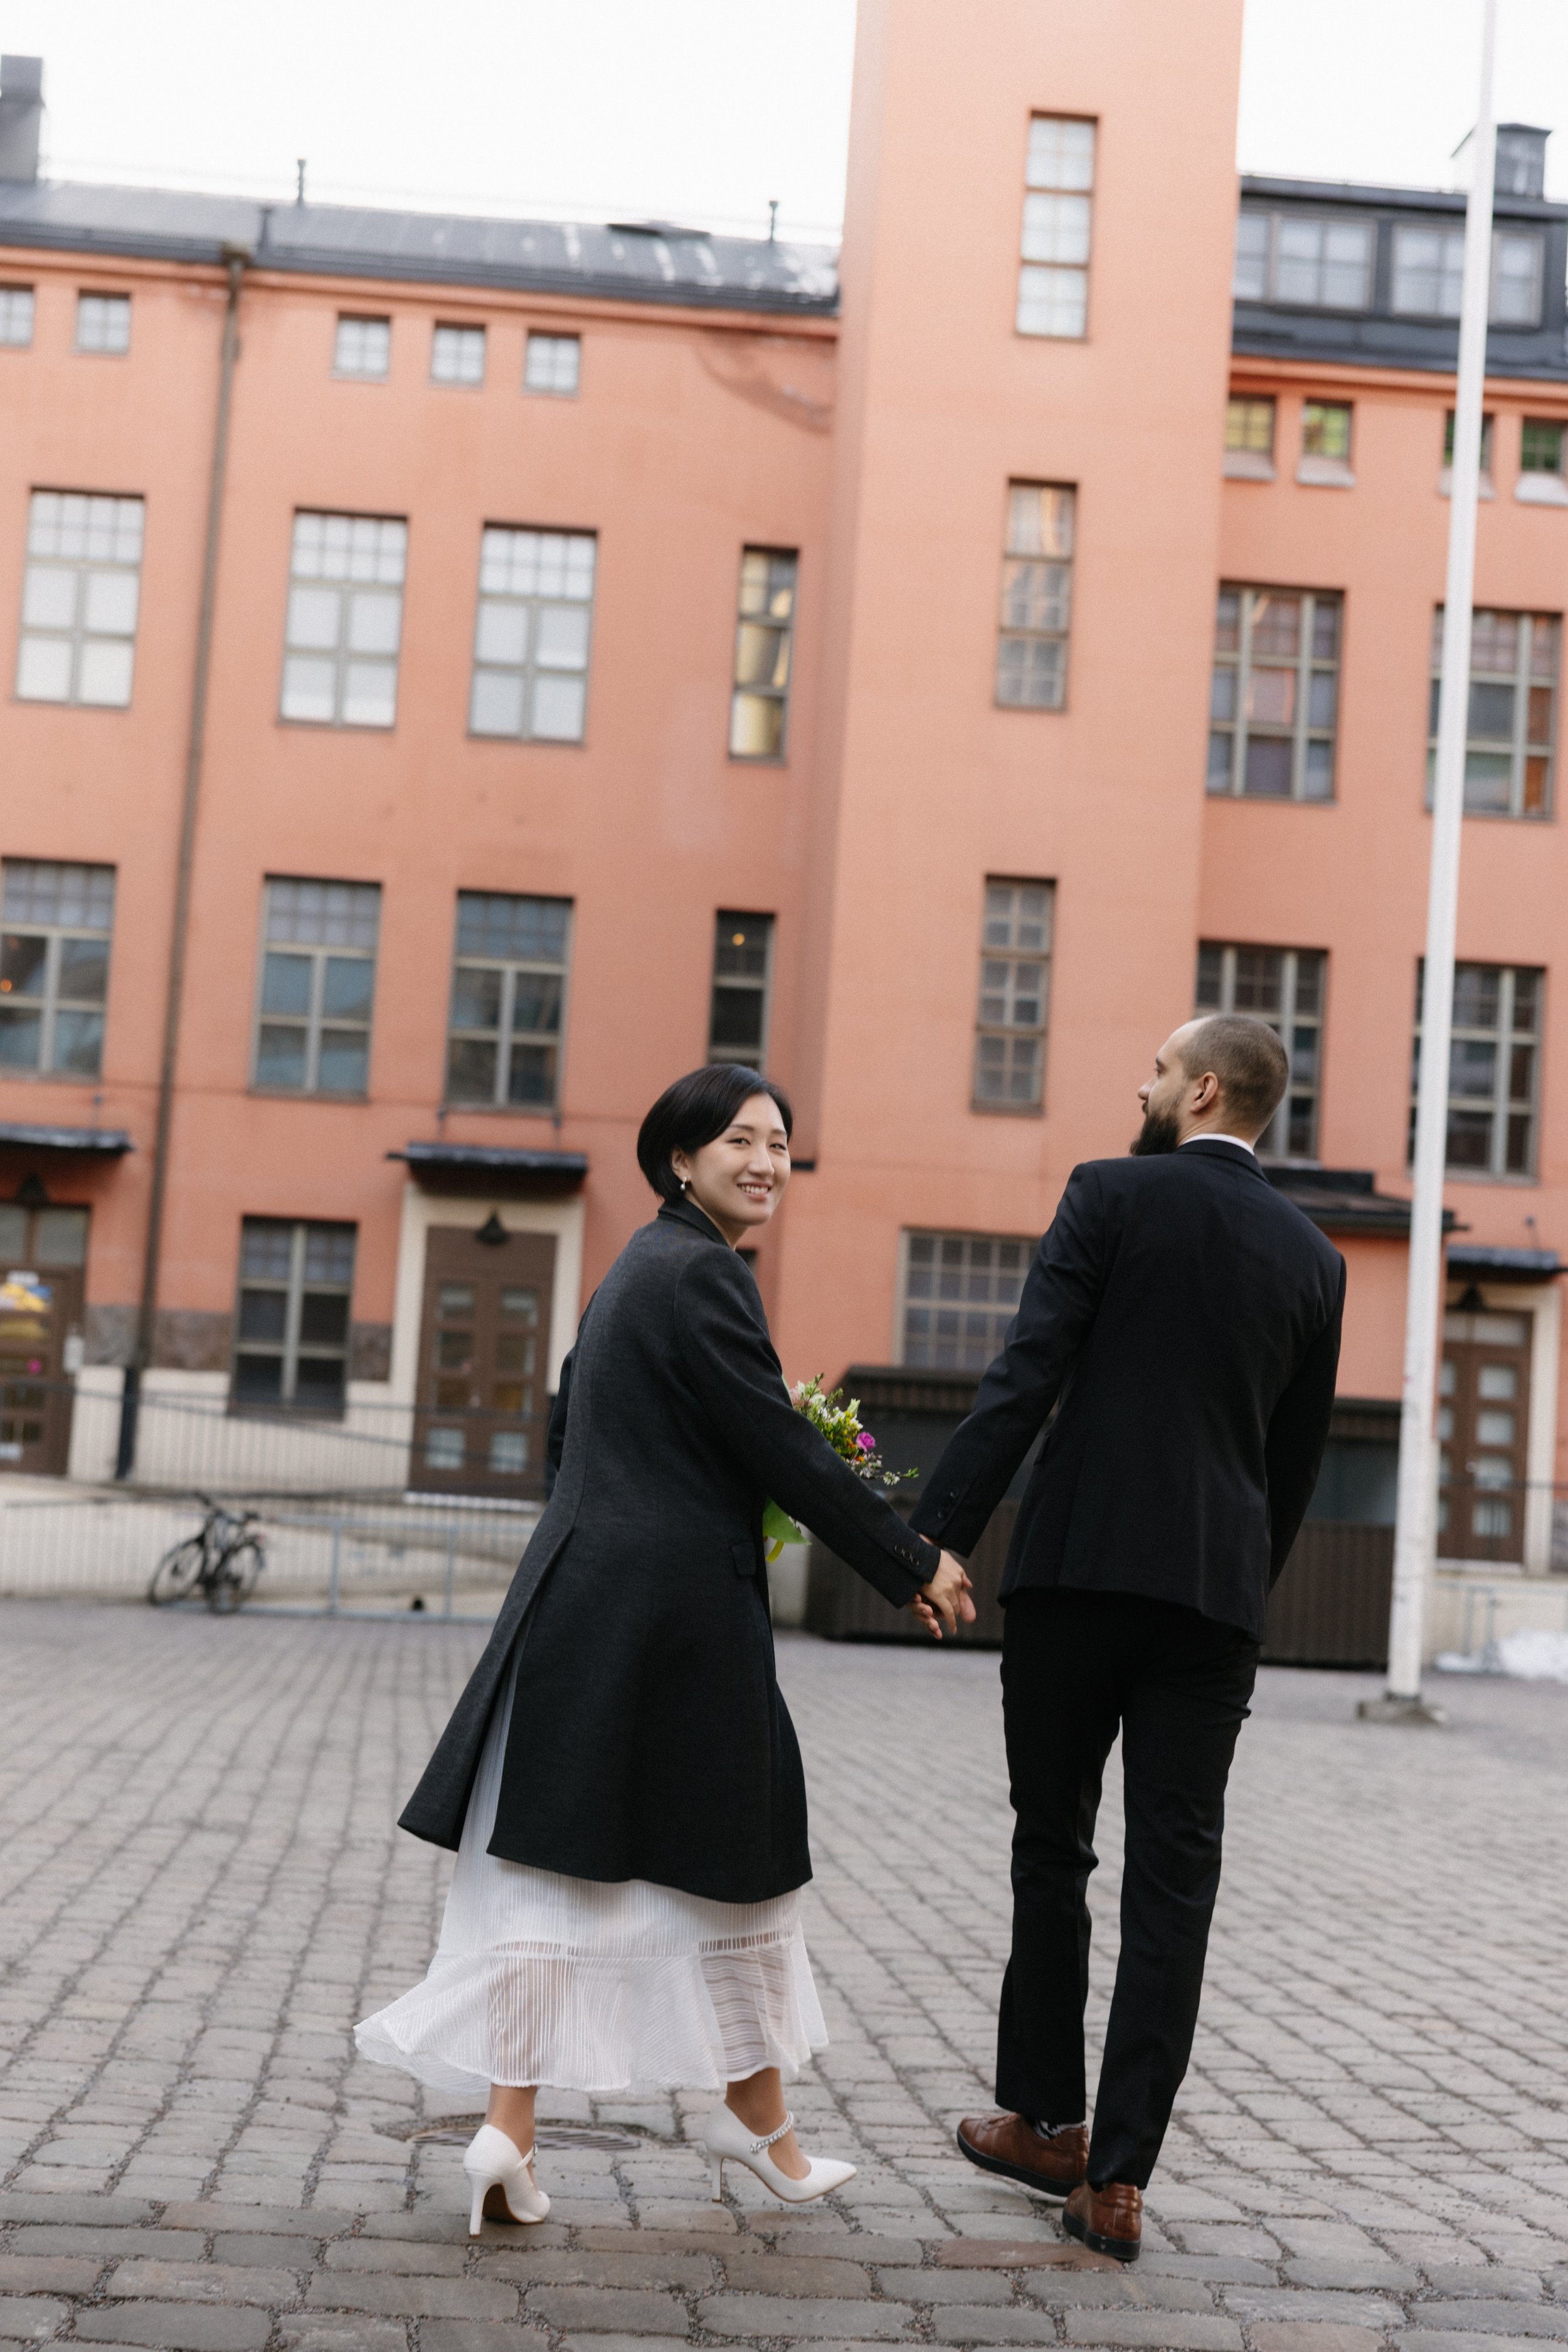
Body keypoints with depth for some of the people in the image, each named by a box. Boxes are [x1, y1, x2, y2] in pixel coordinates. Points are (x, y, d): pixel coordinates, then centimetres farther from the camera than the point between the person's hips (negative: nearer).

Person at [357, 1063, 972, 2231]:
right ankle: (757, 2118, 24)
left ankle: (508, 2128, 4)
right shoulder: (702, 1273, -13)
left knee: (559, 1859, 6)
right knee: (735, 1857, 8)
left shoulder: (636, 1268, 16)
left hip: (579, 1597, 8)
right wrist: (918, 1567, -10)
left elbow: (570, 1430, 22)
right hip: (681, 1609, -8)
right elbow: (783, 1450, -16)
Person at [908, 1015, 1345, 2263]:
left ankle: (1046, 2120, 24)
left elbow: (1025, 1380, -10)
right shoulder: (1314, 1257, 11)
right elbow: (1297, 1460, 14)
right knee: (1175, 1879, 3)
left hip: (1081, 1564, -2)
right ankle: (1118, 2175, 1)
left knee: (1053, 1847, 12)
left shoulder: (1112, 1194, -1)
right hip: (1216, 1593, 3)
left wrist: (937, 1536, -10)